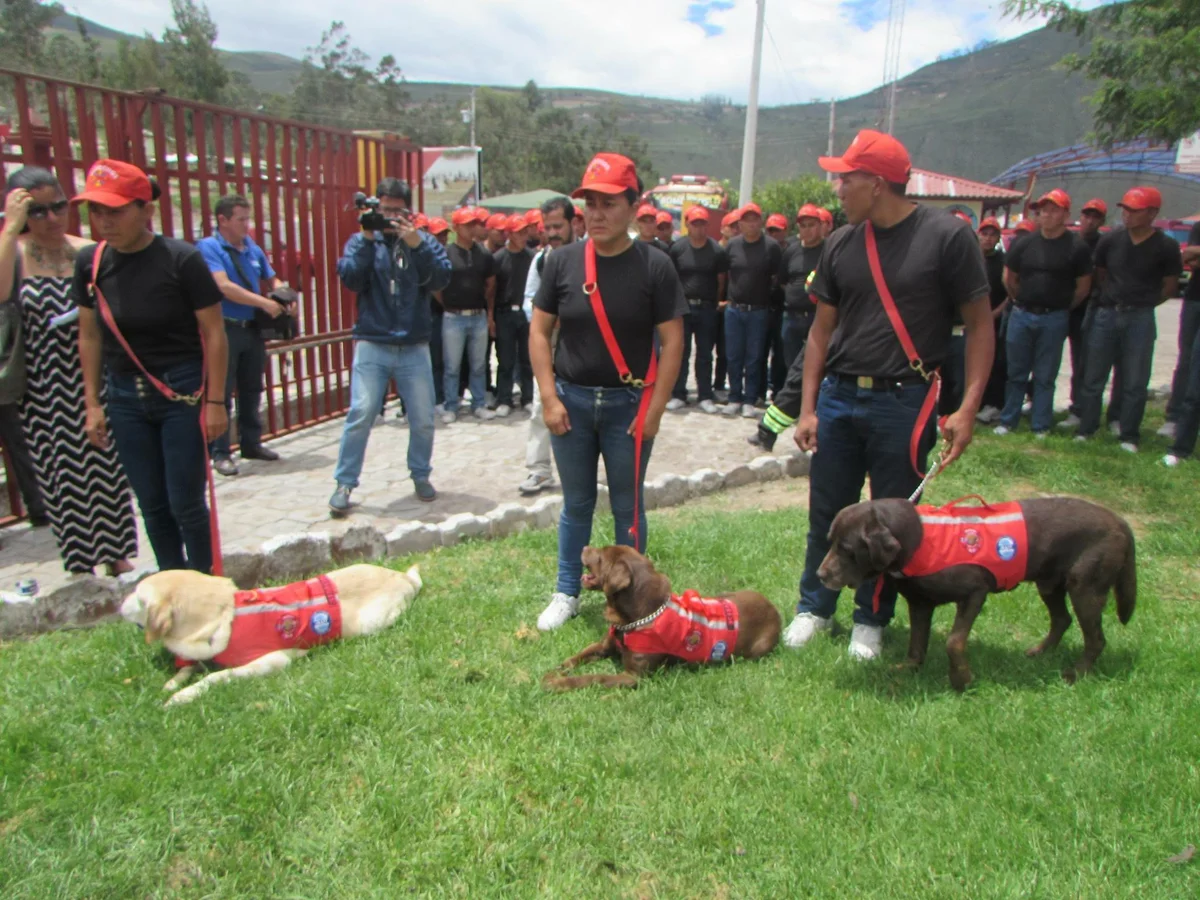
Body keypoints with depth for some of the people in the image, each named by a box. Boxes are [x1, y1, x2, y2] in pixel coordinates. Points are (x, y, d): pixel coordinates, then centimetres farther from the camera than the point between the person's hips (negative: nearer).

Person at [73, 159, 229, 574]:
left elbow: (214, 334, -9)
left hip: (183, 392, -4)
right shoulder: (90, 262, 1)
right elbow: (89, 336, 9)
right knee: (152, 504, 11)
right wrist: (92, 403, 9)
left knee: (185, 502, 1)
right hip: (126, 396, 4)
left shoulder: (181, 259, -12)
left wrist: (215, 401, -10)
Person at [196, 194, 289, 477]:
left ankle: (251, 443, 25)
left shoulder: (253, 248, 11)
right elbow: (224, 286, -19)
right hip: (224, 328, -6)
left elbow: (272, 279, 22)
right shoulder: (208, 247, -7)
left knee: (251, 390, 13)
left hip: (253, 327, 6)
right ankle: (219, 452, 4)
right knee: (220, 393, -2)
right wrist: (265, 303, -20)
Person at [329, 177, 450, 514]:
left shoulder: (425, 241, 7)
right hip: (372, 345, -1)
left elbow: (441, 279, -10)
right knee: (360, 415, -7)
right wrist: (367, 240, -14)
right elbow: (351, 279, -9)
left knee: (423, 419, 5)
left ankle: (421, 476, 25)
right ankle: (344, 483, 4)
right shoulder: (362, 240, 7)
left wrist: (416, 244, -19)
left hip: (415, 347, 1)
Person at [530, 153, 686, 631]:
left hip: (628, 404, -2)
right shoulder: (562, 261, 0)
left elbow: (672, 341, -7)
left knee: (627, 506, 9)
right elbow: (539, 331, 3)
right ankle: (567, 593, 28)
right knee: (576, 503, 13)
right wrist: (549, 398, -5)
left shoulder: (654, 266, -6)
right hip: (571, 400, 2)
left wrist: (654, 409, -11)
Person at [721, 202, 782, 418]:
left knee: (754, 358, 3)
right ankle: (734, 398, 16)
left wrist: (772, 298, -2)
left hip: (759, 311, -2)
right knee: (733, 357, 6)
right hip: (734, 309, 2)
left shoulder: (771, 247, -3)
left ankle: (749, 401, 11)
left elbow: (778, 277, 1)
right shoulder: (732, 245, 5)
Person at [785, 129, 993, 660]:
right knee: (827, 513, 11)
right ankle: (814, 607, 28)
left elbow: (979, 324, -4)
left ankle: (871, 621, 25)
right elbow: (822, 329, 11)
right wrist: (808, 408, 6)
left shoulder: (947, 237, -7)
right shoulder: (842, 244, 6)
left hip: (903, 402, -4)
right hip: (838, 397, 4)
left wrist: (968, 407, -13)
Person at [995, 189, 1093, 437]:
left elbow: (1083, 287, 1)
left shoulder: (1076, 247, -6)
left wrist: (1062, 308, 8)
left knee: (1045, 376, 5)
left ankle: (1041, 426, 13)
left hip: (1054, 319, -2)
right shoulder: (1024, 243, 2)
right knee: (1016, 372, 9)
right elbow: (1009, 279, 13)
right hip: (1021, 315, 2)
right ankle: (1008, 421, 17)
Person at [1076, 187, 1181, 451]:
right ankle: (1085, 430, 17)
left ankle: (1129, 438, 12)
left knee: (1135, 383, 3)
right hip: (1107, 314, 2)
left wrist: (1142, 303, 6)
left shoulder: (1166, 247, -5)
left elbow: (1170, 286, 5)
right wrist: (1115, 298, 13)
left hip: (1140, 319, -2)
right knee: (1093, 378, 6)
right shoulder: (1110, 240, 1)